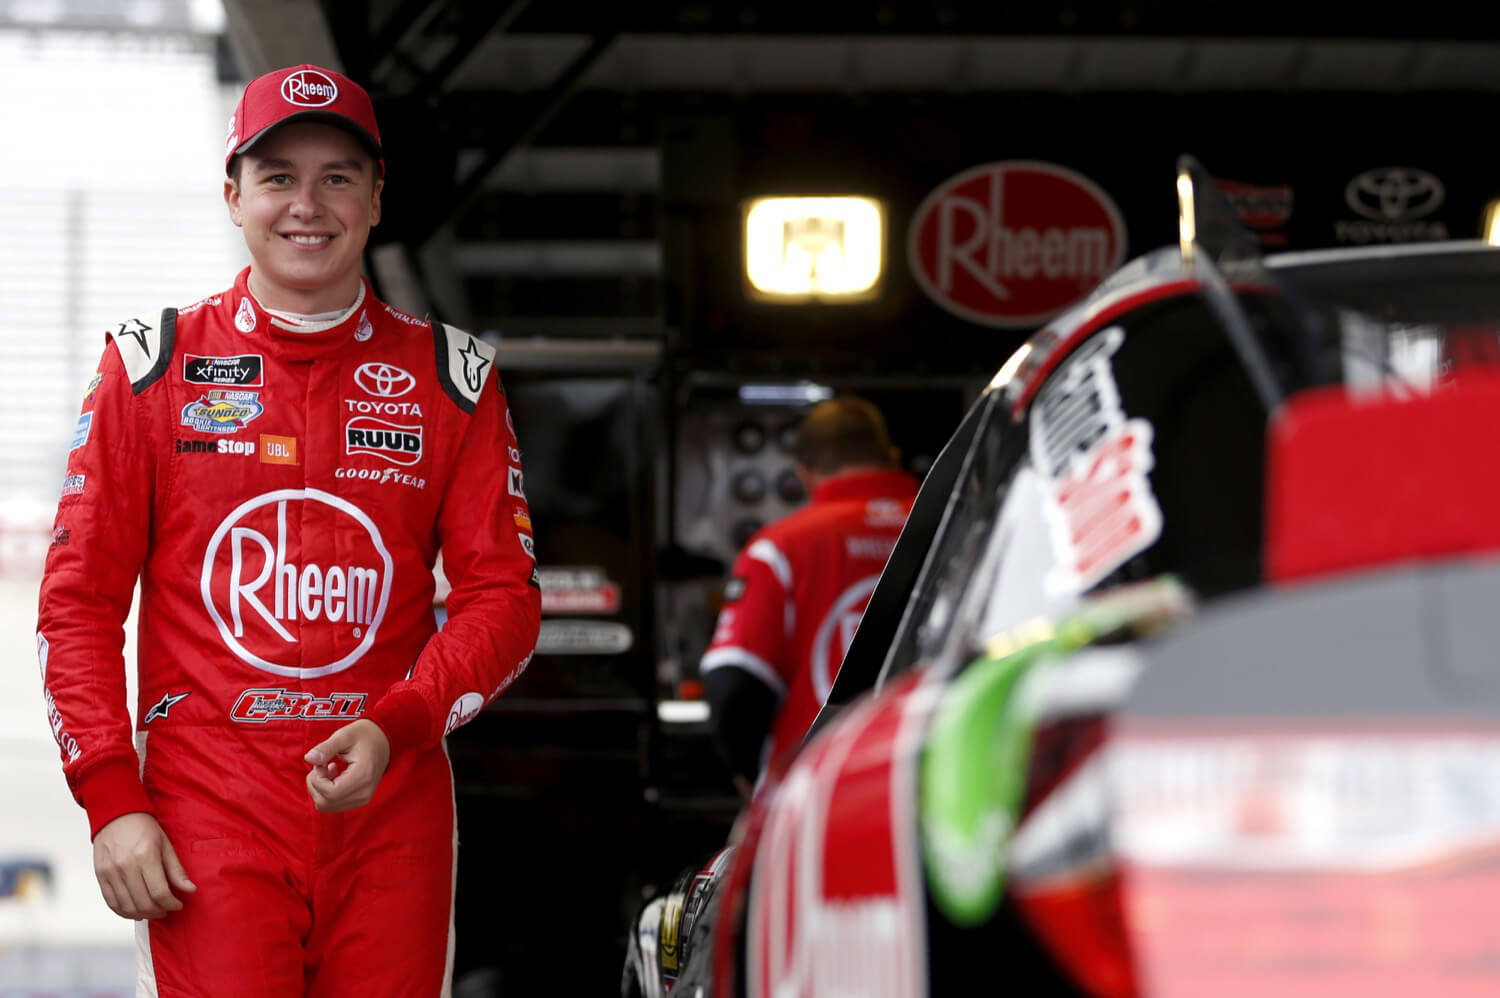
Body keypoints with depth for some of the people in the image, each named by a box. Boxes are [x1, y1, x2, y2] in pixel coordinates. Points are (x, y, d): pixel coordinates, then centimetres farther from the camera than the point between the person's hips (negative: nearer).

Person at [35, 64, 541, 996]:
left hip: (390, 810, 2)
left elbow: (503, 595, 5)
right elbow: (79, 602, 5)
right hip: (206, 811, -1)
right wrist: (111, 798, -6)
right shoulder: (154, 367, 6)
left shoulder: (448, 377, 9)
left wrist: (395, 729, -12)